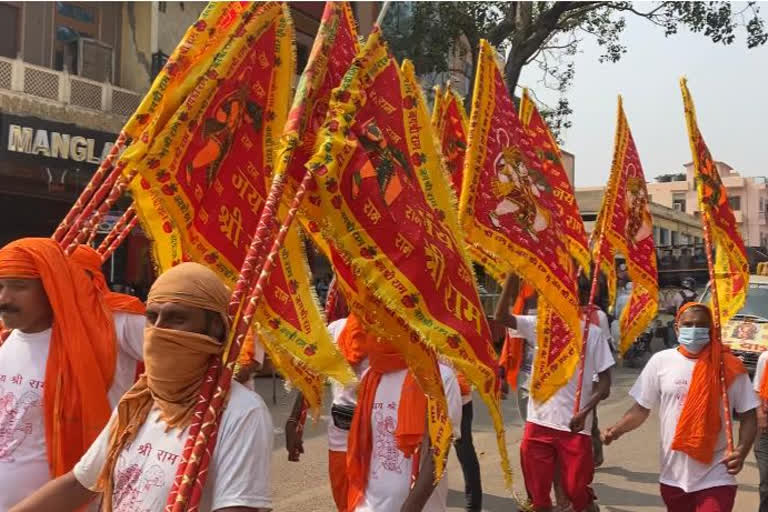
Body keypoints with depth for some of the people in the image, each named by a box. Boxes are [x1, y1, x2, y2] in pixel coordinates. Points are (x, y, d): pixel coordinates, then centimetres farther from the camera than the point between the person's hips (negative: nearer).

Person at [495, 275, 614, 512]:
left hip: (574, 426, -3)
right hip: (538, 422, 3)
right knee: (538, 492, 12)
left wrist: (584, 412, -18)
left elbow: (605, 383, -3)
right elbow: (501, 316, -12)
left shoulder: (592, 333, -4)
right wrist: (513, 275, -21)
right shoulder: (539, 325, 2)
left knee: (577, 491, 4)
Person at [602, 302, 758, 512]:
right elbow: (641, 408, 5)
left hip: (715, 477, -2)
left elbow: (748, 416, 1)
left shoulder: (729, 366, -6)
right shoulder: (661, 361, -2)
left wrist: (742, 451, -17)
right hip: (673, 476, 3)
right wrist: (617, 429, -14)